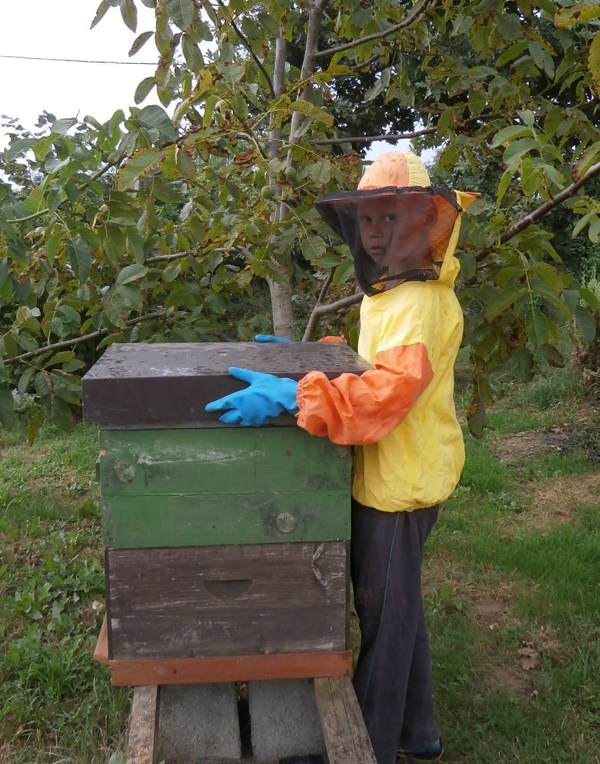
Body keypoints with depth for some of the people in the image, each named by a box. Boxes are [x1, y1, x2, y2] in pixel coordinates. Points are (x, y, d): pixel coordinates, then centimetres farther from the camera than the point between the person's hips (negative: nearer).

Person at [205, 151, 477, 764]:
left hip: (400, 483, -10)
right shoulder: (384, 293, 12)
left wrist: (292, 395, -43)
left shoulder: (420, 303, -21)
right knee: (399, 609, 22)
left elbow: (391, 386, -36)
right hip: (383, 476, 10)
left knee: (382, 617, 6)